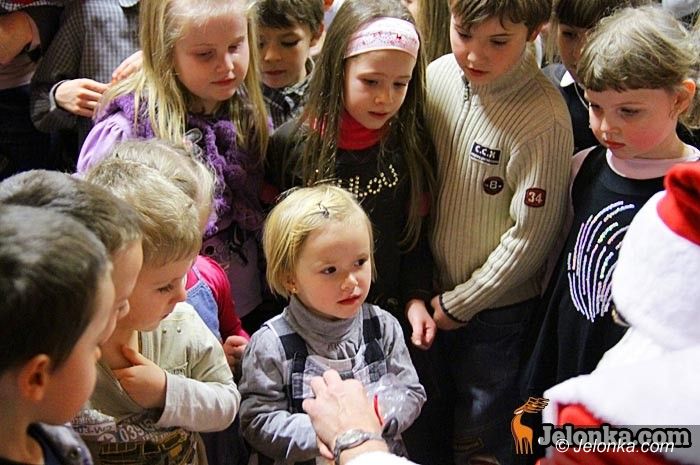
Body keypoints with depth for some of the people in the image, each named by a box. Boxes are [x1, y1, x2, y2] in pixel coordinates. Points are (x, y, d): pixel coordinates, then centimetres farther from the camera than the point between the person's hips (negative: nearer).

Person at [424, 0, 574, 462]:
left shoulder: (543, 117, -24)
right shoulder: (437, 77, -8)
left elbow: (530, 237, -18)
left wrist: (460, 303, -10)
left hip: (497, 308, -5)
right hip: (433, 292, 5)